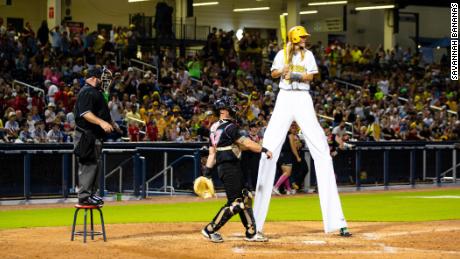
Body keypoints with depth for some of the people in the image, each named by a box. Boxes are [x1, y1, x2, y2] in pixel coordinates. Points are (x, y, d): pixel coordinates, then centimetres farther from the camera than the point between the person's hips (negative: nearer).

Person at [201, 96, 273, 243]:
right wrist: (264, 150, -10)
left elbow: (212, 152, 13)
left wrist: (207, 172, 12)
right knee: (235, 202, -7)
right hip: (230, 167, -10)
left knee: (245, 198, 13)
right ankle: (210, 230, -4)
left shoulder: (214, 128, 13)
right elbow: (246, 143, -18)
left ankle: (251, 232, 15)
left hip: (223, 167, 10)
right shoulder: (229, 127, -15)